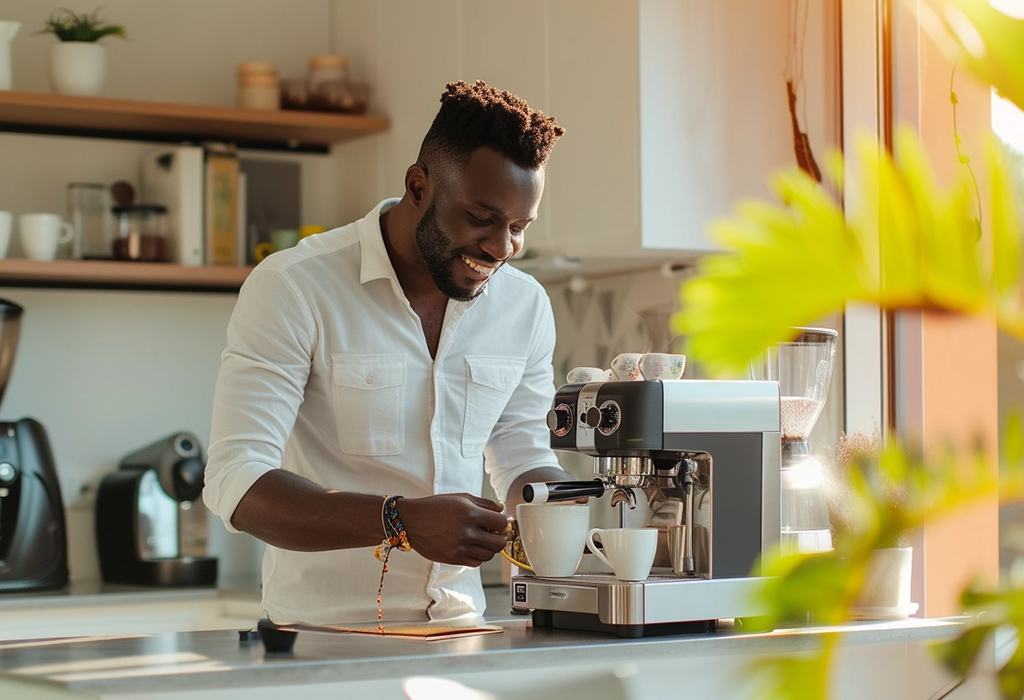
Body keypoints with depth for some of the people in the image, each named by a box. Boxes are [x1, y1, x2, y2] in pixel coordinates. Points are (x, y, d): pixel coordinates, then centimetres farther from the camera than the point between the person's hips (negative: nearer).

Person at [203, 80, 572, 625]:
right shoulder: (293, 288, -10)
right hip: (322, 636, -6)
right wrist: (402, 521, -29)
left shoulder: (526, 306, 7)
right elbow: (236, 484, -17)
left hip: (459, 635, 6)